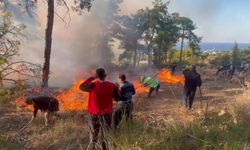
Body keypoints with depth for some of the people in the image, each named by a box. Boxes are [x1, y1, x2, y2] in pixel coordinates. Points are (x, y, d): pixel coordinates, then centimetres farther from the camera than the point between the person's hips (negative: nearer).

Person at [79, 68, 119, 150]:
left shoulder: (92, 85, -15)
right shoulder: (112, 86, -10)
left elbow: (81, 87, 4)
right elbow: (117, 98, 3)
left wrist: (90, 79, 13)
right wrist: (116, 88, 17)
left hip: (94, 115, -1)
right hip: (107, 114, 1)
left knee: (93, 138, 12)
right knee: (105, 137, 15)